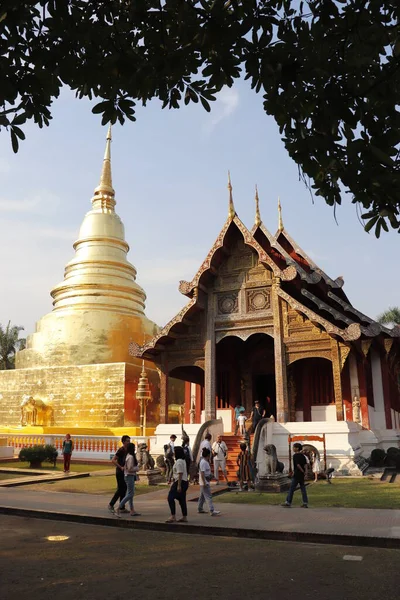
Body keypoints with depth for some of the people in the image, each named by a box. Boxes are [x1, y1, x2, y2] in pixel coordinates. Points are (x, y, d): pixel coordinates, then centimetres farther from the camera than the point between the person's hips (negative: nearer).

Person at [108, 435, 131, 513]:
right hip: (120, 472, -8)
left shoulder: (127, 450, 11)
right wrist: (121, 467, -23)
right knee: (120, 489, -7)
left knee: (124, 489, 9)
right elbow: (113, 460, -21)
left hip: (125, 472, 8)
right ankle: (111, 504, 6)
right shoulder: (121, 450, -14)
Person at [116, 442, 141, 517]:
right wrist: (137, 468, -7)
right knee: (130, 494, -7)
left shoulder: (128, 456, 10)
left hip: (128, 476, 10)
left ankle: (132, 511, 16)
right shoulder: (131, 457, -19)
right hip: (130, 476, -10)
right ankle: (119, 508, -6)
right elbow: (130, 469, -22)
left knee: (130, 493, 11)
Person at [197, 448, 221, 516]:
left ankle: (200, 509, 27)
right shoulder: (203, 462, -20)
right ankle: (212, 511, -13)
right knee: (208, 496, -11)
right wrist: (204, 483, -25)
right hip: (204, 482, -10)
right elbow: (202, 473, -23)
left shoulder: (206, 462, 11)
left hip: (206, 482, 10)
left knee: (202, 496, 17)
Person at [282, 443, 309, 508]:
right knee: (303, 488, 9)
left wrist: (303, 471, -12)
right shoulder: (302, 455, 10)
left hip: (297, 475, -8)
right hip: (302, 475, 8)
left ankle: (288, 502, 2)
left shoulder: (295, 455, -13)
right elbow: (305, 464, 10)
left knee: (291, 488, -1)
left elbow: (298, 465, -20)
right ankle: (305, 503, 8)